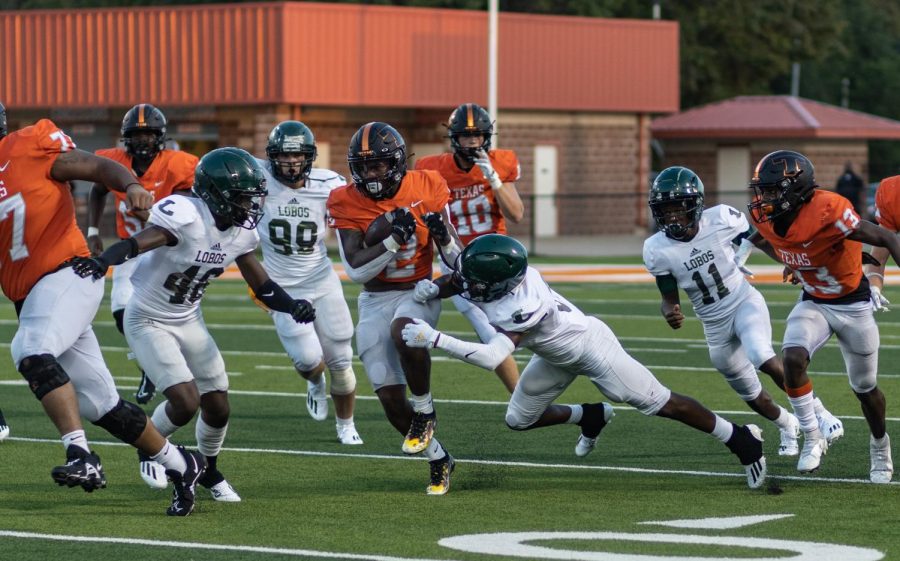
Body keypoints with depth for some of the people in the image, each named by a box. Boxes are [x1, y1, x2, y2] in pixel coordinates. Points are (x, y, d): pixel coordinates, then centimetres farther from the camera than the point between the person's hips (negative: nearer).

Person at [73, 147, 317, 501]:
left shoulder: (242, 232, -5)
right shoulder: (186, 216, -29)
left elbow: (262, 286, 3)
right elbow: (137, 243, -42)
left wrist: (292, 306, -16)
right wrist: (103, 260, -62)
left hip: (189, 321, 7)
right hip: (149, 322, -7)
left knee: (218, 409, 9)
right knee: (186, 403, -17)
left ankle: (209, 471, 38)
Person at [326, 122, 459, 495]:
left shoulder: (425, 188, -7)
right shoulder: (347, 204, -9)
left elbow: (451, 251, 5)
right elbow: (356, 270, -15)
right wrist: (394, 239, -25)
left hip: (419, 291, -2)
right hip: (376, 300, 2)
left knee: (404, 330, -38)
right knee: (390, 397, -2)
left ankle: (424, 410, -15)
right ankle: (438, 459, 20)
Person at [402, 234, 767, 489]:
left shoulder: (521, 308, -42)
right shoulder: (490, 274, -20)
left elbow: (492, 357, -51)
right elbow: (453, 283, 0)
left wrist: (434, 339, -52)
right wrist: (431, 288, -23)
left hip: (591, 347, -8)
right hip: (558, 358, 8)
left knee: (661, 404, -1)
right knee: (519, 420, 11)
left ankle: (740, 439, 14)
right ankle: (590, 417, 35)